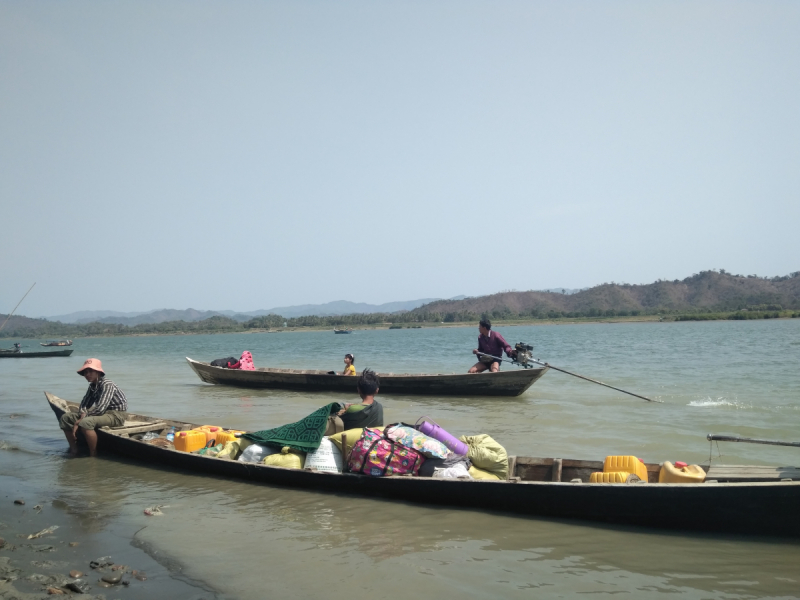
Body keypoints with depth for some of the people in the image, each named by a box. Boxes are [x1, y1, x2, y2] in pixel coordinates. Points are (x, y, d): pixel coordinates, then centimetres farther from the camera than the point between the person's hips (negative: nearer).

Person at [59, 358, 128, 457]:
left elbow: (100, 409, -27)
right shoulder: (92, 386, 9)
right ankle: (74, 450, 9)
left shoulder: (107, 384, -19)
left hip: (116, 416, -9)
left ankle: (93, 455, -20)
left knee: (86, 422, -36)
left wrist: (80, 420, -20)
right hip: (103, 413, 9)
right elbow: (84, 404, 5)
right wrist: (82, 414, -18)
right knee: (65, 417, 5)